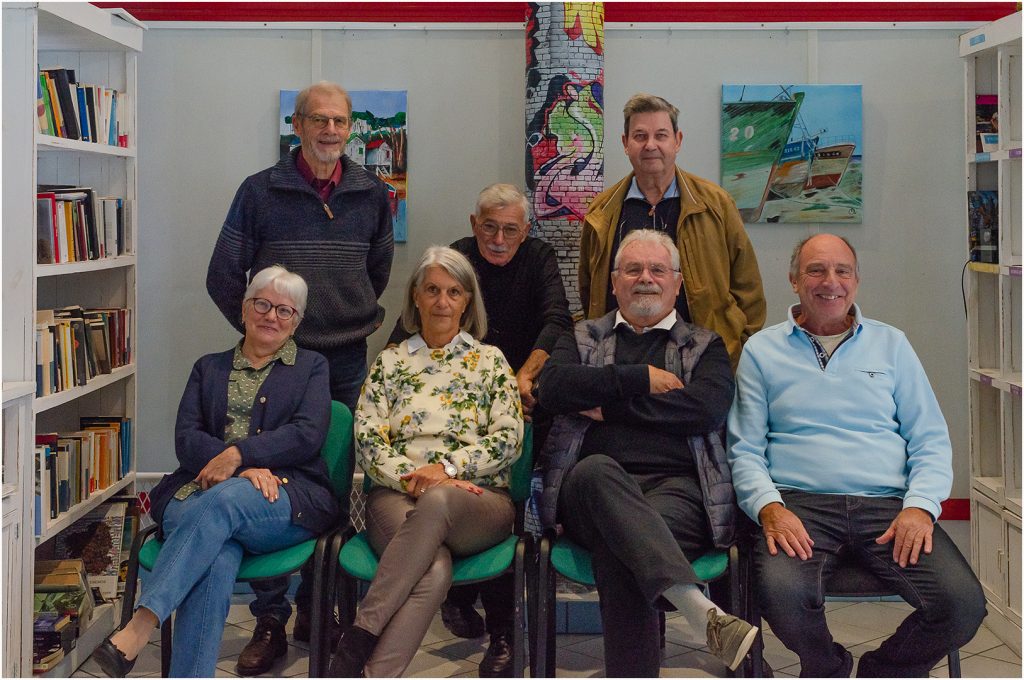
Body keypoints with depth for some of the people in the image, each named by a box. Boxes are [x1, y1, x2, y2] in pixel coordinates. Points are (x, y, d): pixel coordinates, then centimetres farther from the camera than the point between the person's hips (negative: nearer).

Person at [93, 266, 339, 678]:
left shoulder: (311, 367, 20)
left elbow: (308, 434, 1)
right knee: (218, 559, -35)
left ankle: (140, 627, -47)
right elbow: (186, 439, 9)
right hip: (200, 489, 2)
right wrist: (246, 468, -10)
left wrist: (239, 453, -13)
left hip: (288, 498, -2)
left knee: (222, 500, -38)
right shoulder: (209, 368, 25)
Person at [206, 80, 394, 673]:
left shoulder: (373, 195, 7)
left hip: (347, 360, 3)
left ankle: (317, 607, 21)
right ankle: (271, 619, 6)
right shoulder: (260, 191, -1)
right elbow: (224, 276, 2)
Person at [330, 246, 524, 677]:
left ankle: (358, 641, -42)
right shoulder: (389, 363, 20)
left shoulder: (490, 361, 18)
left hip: (479, 501, -1)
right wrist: (414, 477, -10)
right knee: (434, 569, -36)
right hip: (398, 495, 1)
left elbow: (509, 440, 6)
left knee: (436, 503, -40)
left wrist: (446, 468, -9)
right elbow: (367, 441, 9)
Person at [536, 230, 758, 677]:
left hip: (677, 488, 0)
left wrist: (608, 407, 0)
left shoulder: (705, 346, 21)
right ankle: (698, 608, -52)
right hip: (594, 489, 0)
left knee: (617, 552, -35)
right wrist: (642, 378, -1)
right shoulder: (582, 339, 25)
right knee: (597, 470, -39)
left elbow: (705, 408, -2)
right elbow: (553, 388, 2)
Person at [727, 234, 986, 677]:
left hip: (888, 505, 2)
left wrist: (920, 506, -6)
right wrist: (768, 507, -12)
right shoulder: (761, 351, 14)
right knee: (781, 592, -34)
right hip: (800, 505, -1)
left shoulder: (891, 344, 18)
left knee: (964, 606, -23)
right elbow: (745, 449, 8)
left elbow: (931, 440, 13)